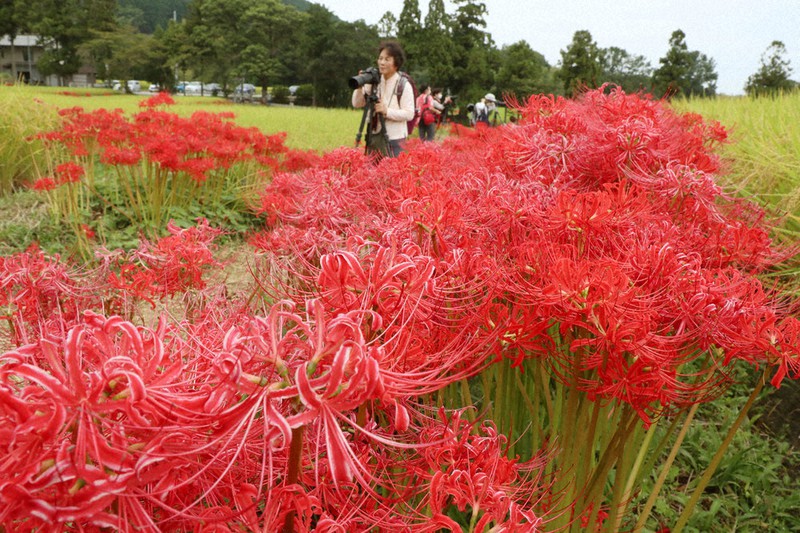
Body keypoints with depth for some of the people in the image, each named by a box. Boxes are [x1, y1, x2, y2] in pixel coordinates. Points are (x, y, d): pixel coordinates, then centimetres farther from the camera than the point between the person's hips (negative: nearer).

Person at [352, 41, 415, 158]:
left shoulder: (404, 85, -7)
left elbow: (409, 114, -12)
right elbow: (356, 104, 5)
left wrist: (387, 111, -20)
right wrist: (360, 86, -10)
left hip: (394, 139, -5)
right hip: (374, 137, 5)